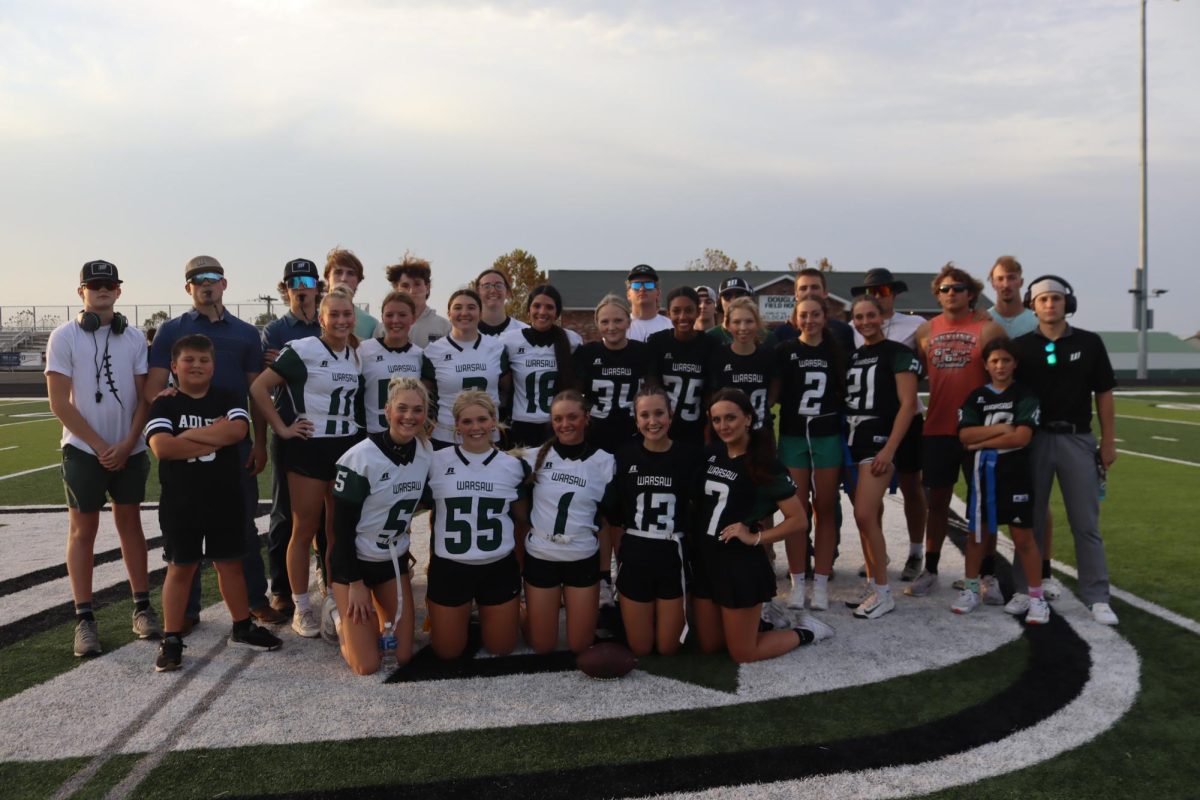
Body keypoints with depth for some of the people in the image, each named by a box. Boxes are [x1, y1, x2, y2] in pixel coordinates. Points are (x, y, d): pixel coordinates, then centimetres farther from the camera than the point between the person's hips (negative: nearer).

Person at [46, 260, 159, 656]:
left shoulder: (134, 337, 5)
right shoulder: (64, 336, -3)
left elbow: (144, 397, 4)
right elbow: (60, 403, -7)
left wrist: (127, 444, -7)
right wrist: (100, 445, -10)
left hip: (129, 451, 3)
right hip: (84, 450, -2)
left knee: (130, 524, 9)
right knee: (83, 530, 1)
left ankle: (142, 608, 15)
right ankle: (84, 619, 5)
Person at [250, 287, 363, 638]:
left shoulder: (356, 354, 9)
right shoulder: (303, 350, -10)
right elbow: (259, 388, -12)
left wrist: (354, 424, 7)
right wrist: (282, 429, -12)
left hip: (347, 446, 6)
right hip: (309, 448, -5)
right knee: (305, 530, 3)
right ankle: (302, 608, 13)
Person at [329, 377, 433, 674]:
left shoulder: (426, 453, -6)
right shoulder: (361, 458, -23)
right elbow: (342, 526, -17)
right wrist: (356, 583, -15)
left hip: (394, 561, 5)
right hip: (354, 561, -5)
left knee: (403, 656, 4)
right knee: (368, 665, -6)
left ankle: (374, 613, 31)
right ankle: (341, 621, 22)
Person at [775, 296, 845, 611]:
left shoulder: (836, 352, 6)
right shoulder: (784, 351, 2)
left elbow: (846, 393, 11)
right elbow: (773, 393, 1)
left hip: (829, 437, 1)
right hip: (793, 437, -1)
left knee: (825, 510, 5)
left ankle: (821, 583, 11)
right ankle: (797, 583, 10)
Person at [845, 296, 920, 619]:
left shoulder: (897, 353, -4)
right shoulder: (852, 356, 15)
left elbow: (908, 404, -10)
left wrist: (889, 449, -17)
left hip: (879, 440, -7)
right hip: (853, 442, 7)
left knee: (864, 515, -14)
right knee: (868, 518, 10)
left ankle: (884, 593, -3)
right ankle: (874, 587, 18)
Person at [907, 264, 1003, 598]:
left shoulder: (988, 329, -3)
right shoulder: (925, 331, 7)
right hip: (937, 429, 3)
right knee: (938, 499, 10)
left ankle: (988, 576, 13)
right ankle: (930, 571, 19)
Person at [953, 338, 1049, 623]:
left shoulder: (1025, 396, -3)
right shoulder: (976, 397, 6)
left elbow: (1022, 437, -15)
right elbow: (965, 435, -7)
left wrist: (982, 442, -11)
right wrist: (1000, 428, -14)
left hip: (1014, 474, -3)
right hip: (981, 475, 3)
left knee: (1023, 536, 0)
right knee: (978, 533, 12)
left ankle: (1036, 597, 8)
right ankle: (971, 589, 24)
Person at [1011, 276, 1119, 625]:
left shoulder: (1089, 343, 3)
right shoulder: (1021, 347, 1)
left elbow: (1104, 394, 5)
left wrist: (1108, 442, 2)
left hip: (1078, 439, 0)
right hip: (1034, 439, 0)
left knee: (1086, 523, 3)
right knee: (1030, 520, 7)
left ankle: (1097, 597, 9)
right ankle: (1025, 591, 16)